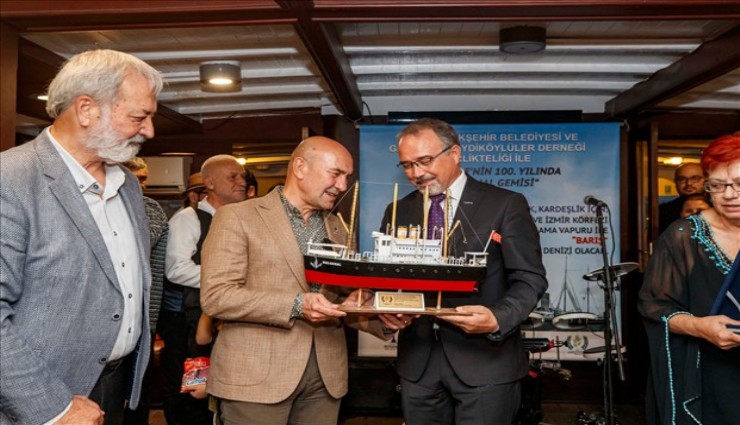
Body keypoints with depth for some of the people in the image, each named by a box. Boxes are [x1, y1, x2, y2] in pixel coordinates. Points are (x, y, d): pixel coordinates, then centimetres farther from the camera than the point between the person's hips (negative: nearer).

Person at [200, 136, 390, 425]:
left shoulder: (338, 229, 13)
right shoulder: (237, 217, -5)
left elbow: (343, 297, 13)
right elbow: (215, 296, -13)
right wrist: (295, 305, -21)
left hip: (325, 375, 5)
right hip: (255, 376, -5)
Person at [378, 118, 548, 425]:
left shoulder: (505, 204, -3)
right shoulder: (399, 212, 9)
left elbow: (530, 278, -6)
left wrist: (498, 319, -23)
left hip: (485, 360, -3)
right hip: (417, 361, 4)